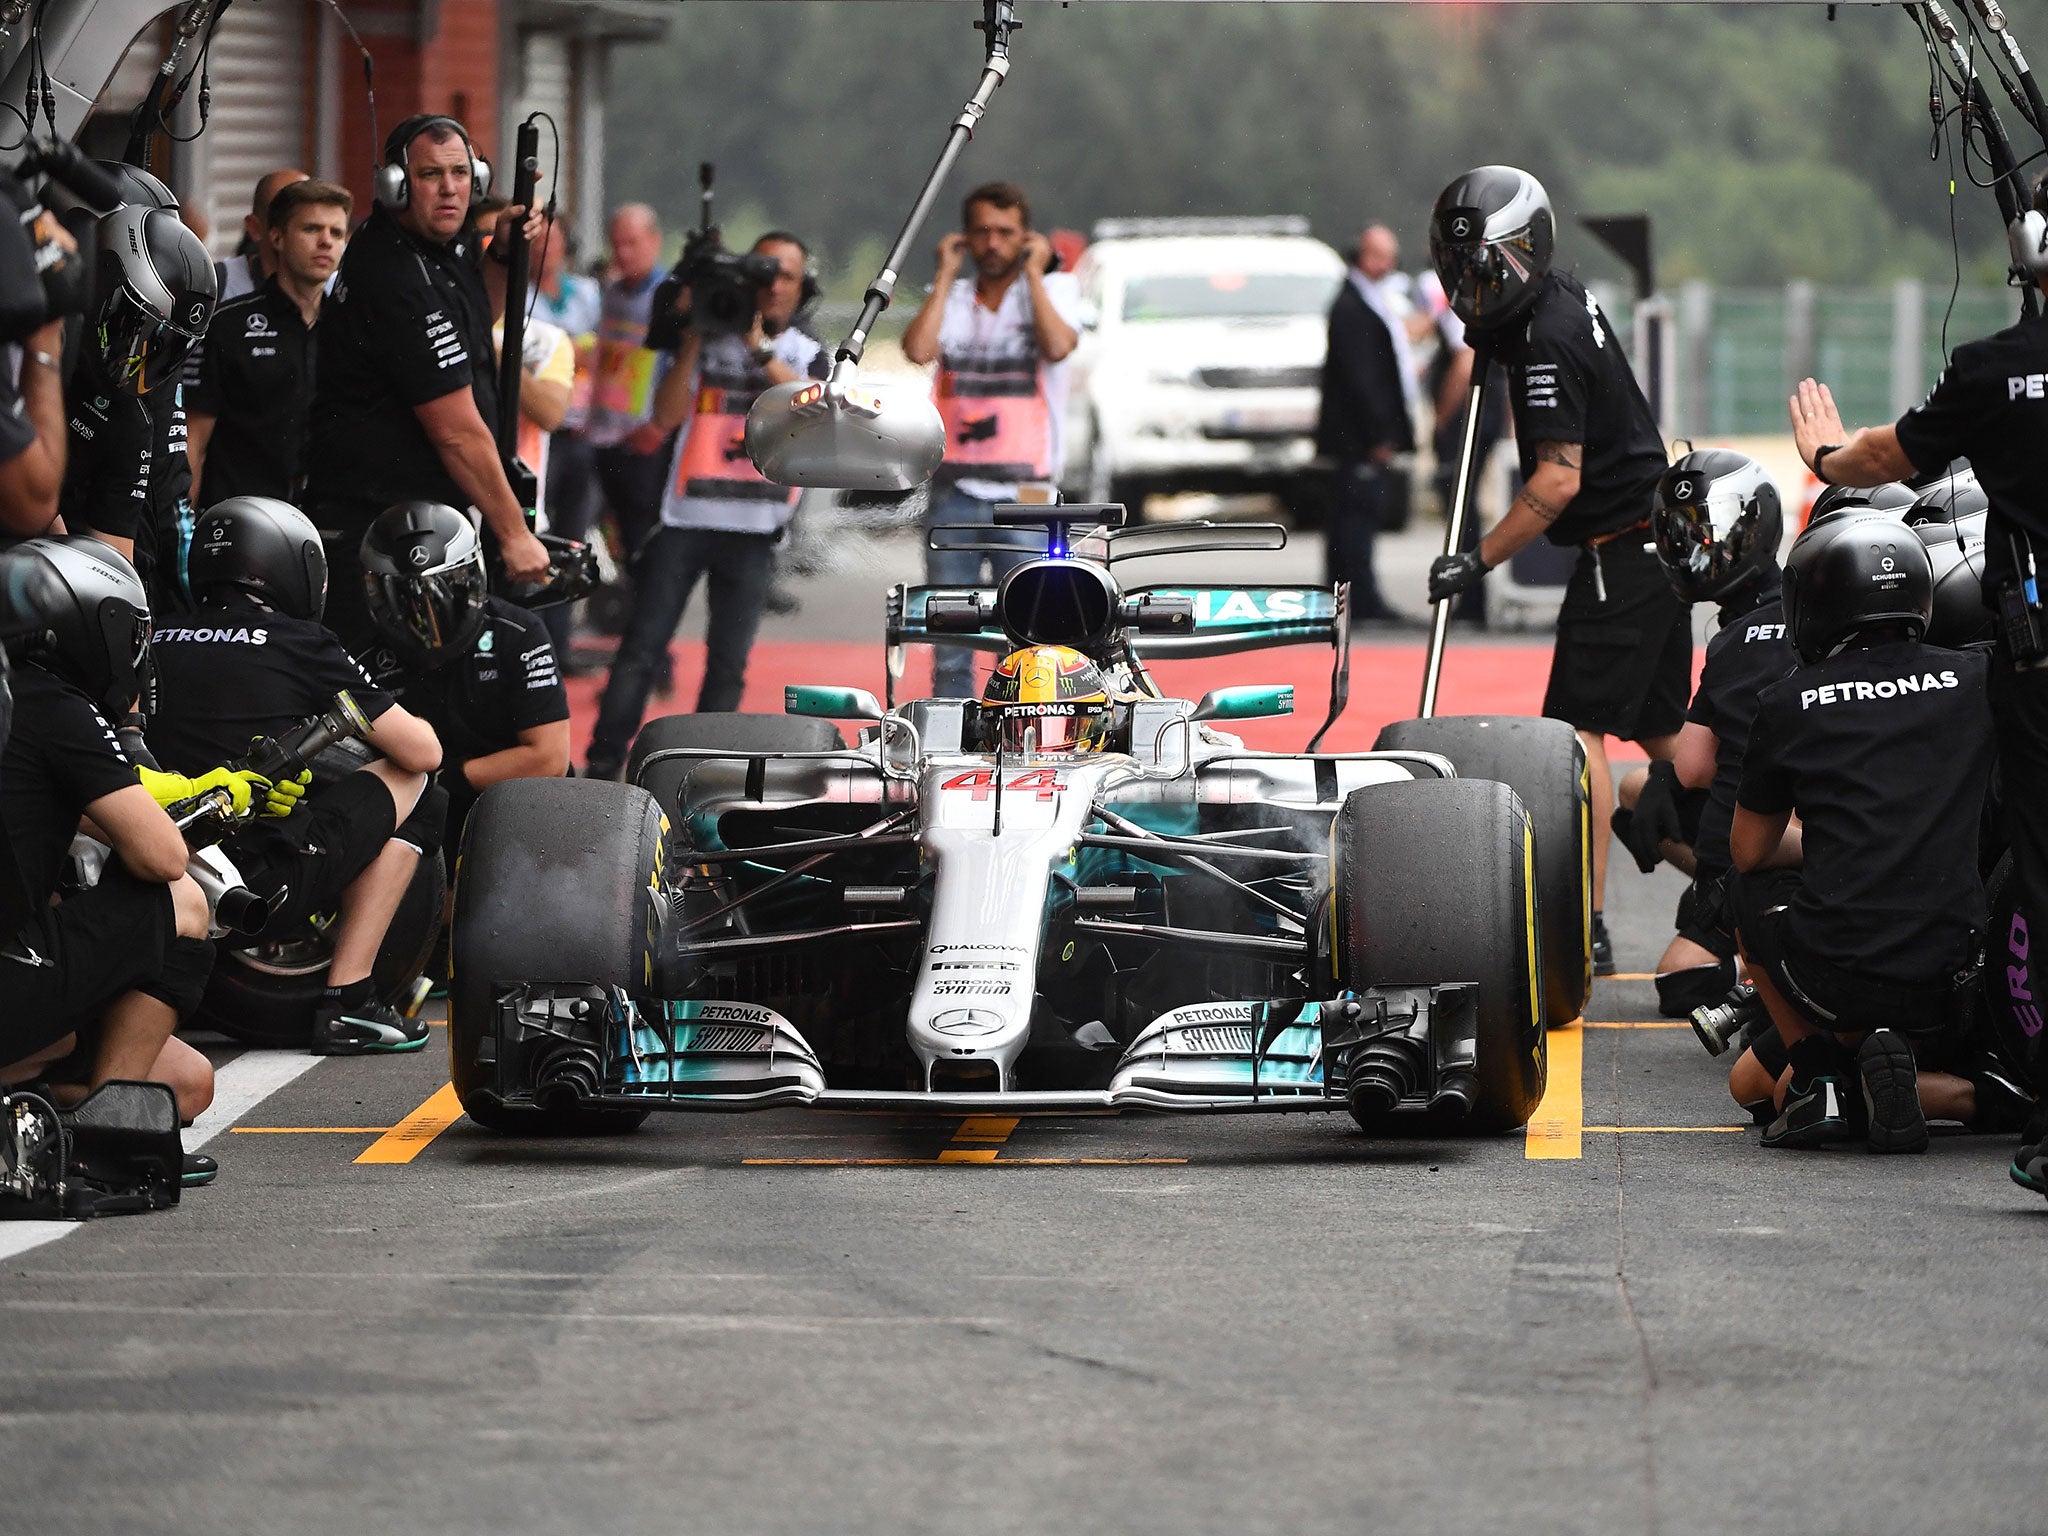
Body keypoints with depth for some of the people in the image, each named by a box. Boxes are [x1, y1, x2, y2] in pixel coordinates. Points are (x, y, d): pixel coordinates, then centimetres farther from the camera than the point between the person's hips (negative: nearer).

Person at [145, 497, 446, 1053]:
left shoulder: (153, 645, 11)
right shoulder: (299, 644, 0)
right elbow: (423, 752, 4)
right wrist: (404, 722, 29)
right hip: (263, 890, -6)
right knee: (404, 778, 16)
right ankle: (345, 1002, 10)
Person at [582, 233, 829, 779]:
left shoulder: (807, 355, 10)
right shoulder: (708, 343, 6)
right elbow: (665, 417, -4)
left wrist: (759, 347, -17)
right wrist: (693, 339, -10)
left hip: (754, 529, 1)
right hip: (686, 515, -1)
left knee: (729, 661, 1)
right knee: (643, 646, -4)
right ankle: (603, 766, -1)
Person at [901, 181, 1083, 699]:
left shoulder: (1052, 289, 5)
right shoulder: (951, 297, 12)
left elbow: (1058, 346, -16)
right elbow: (919, 349, -8)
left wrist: (1032, 271, -6)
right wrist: (947, 274, 0)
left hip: (1023, 498, -2)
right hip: (954, 495, 3)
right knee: (950, 652, 3)